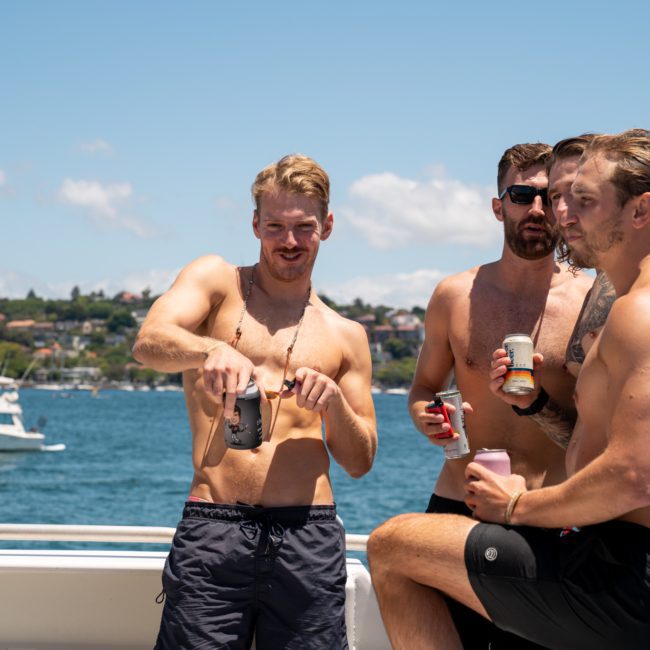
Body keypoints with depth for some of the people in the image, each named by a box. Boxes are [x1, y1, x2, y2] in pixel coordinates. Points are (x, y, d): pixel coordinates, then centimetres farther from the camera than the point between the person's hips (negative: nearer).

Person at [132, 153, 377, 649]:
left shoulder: (346, 337, 17)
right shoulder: (216, 280, 10)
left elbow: (360, 461, 17)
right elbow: (148, 343, -10)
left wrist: (334, 400, -4)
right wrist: (211, 350, -31)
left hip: (309, 538, 2)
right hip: (213, 530, -2)